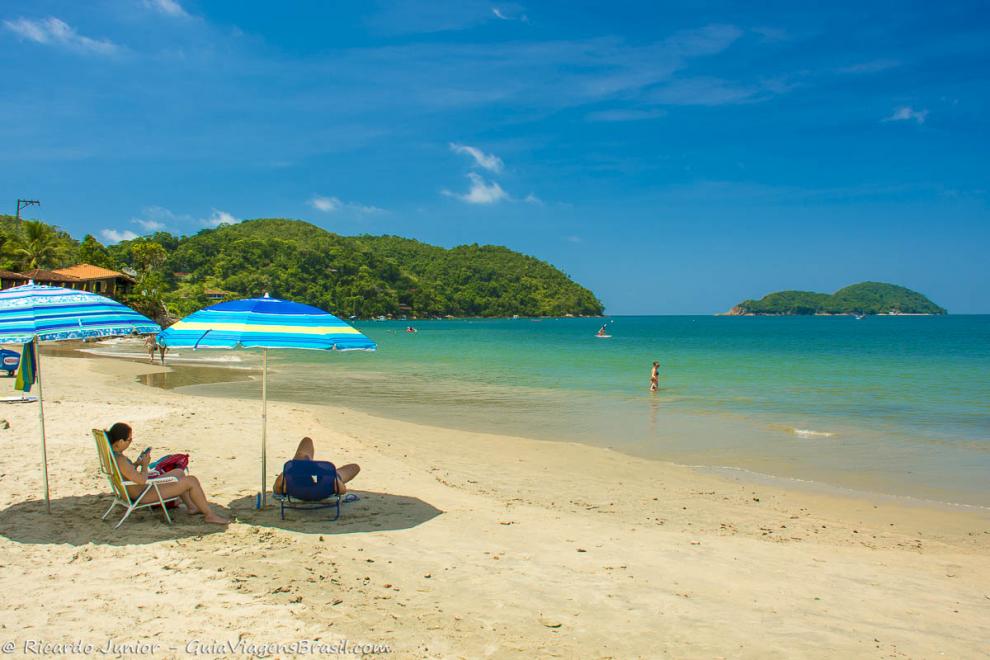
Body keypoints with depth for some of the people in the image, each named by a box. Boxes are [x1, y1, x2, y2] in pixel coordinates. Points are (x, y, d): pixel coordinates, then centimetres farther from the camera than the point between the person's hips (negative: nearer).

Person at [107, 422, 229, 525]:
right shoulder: (119, 460, -32)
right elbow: (142, 480, -30)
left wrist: (136, 464, 2)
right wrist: (145, 465, -13)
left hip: (134, 492, 11)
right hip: (144, 495, -11)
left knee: (179, 472, 25)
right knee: (191, 481, -9)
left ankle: (191, 506, 34)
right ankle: (209, 515, 4)